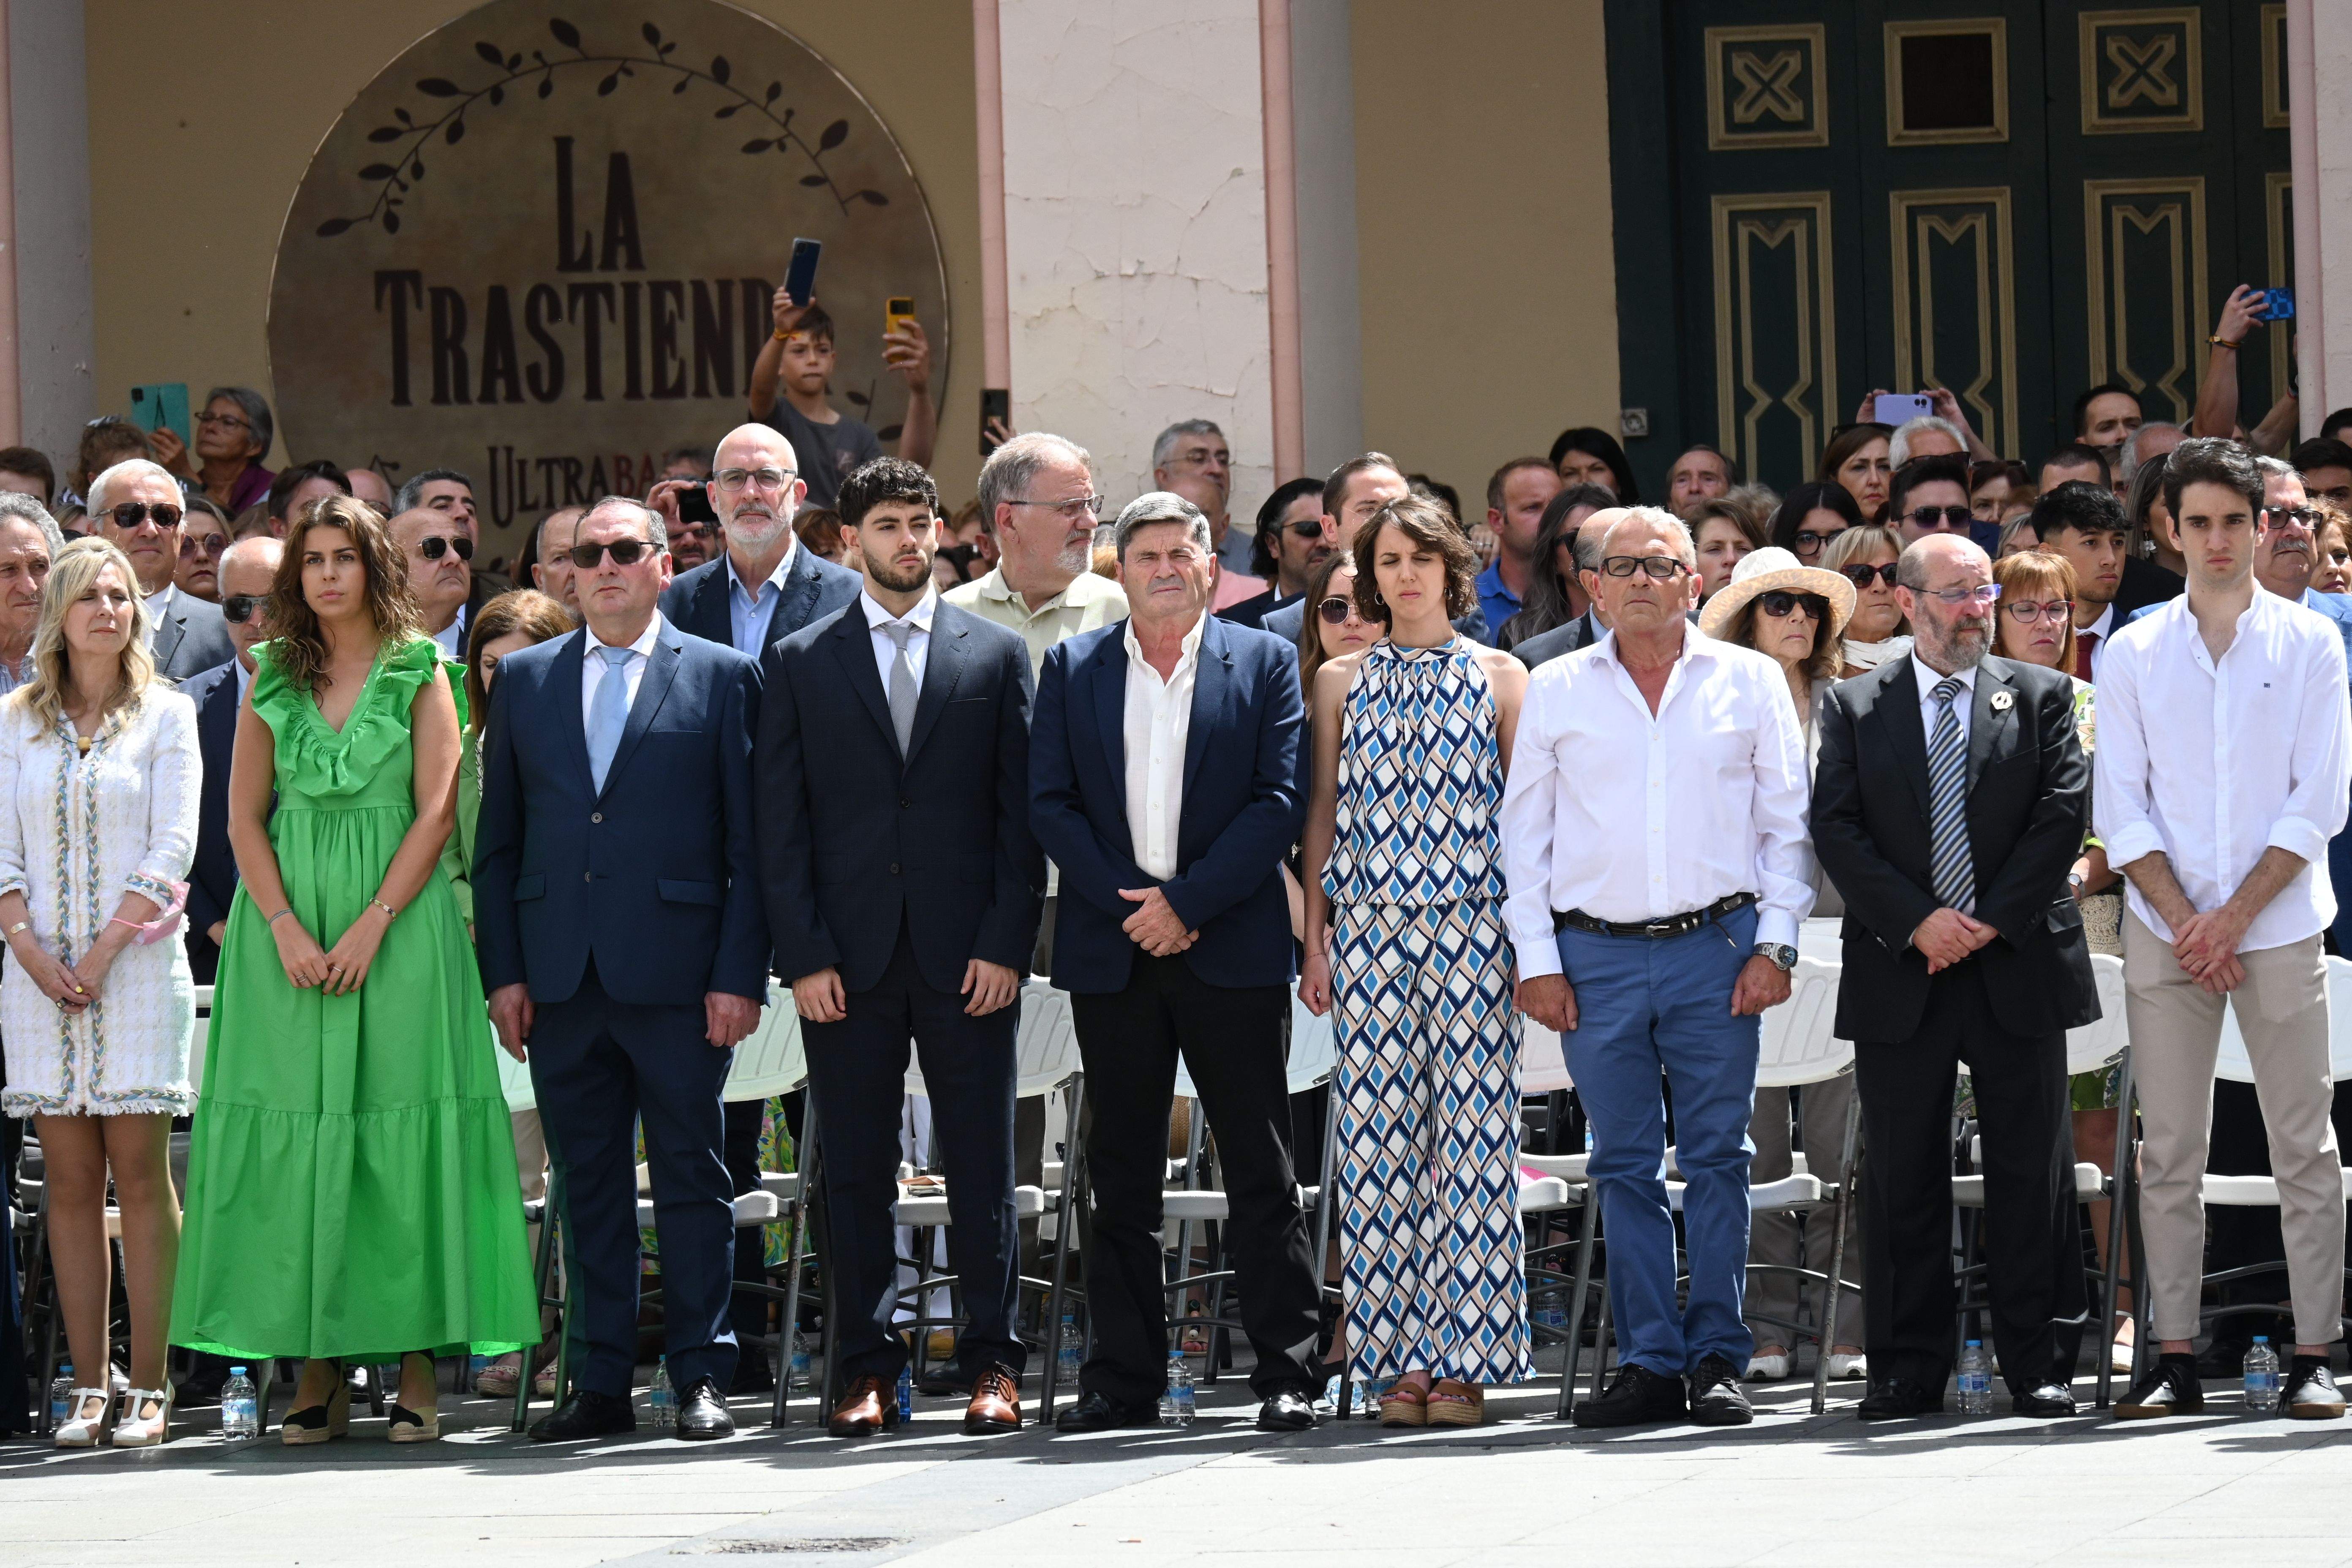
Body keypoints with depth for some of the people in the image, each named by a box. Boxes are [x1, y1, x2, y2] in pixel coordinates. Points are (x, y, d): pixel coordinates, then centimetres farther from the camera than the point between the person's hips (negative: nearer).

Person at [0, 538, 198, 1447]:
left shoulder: (166, 715, 4)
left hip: (138, 964, -2)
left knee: (139, 1173, -5)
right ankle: (90, 1387, 4)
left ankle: (150, 1389, -4)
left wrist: (105, 948, -11)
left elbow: (172, 850, -3)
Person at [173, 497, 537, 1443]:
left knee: (403, 1132, -5)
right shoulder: (272, 678, 10)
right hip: (288, 920, 2)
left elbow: (436, 812, -3)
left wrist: (370, 927, -13)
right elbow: (244, 815, 7)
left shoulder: (421, 673, 3)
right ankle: (318, 1369, 2)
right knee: (295, 1131, -1)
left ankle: (417, 1367, -3)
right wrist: (284, 927, -7)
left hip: (398, 917, -2)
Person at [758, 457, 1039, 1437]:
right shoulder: (799, 664, 8)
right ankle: (867, 1369, 8)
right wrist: (803, 955, -5)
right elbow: (781, 825, 4)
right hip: (846, 957, 0)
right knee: (855, 1170, 3)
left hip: (967, 954, 0)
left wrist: (1006, 945, -5)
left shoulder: (997, 655, 8)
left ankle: (990, 1365, 6)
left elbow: (1020, 813, 4)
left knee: (981, 1165, 1)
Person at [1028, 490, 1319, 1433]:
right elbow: (1050, 802, 5)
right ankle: (1122, 1379, 10)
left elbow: (1279, 800, -3)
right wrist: (1128, 902, -8)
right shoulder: (1072, 668, 11)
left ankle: (1287, 1372, 2)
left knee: (1260, 1168, -1)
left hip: (1231, 950, -2)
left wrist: (1187, 902, -11)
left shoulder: (1264, 664, 5)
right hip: (1111, 953, 2)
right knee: (1121, 1173, 5)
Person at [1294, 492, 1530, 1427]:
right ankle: (1400, 1364, 1)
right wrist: (1315, 939, 6)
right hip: (1371, 926, 2)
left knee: (1470, 1131, -5)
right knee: (1379, 1138, -2)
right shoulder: (1341, 683, 12)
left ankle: (1465, 1361, -2)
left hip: (1472, 925, -1)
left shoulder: (1499, 677, 7)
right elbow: (1324, 812, 12)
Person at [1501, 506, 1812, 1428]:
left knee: (1718, 1156, -1)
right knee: (1625, 1166, 2)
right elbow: (1524, 831, 10)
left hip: (1716, 946, -1)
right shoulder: (1556, 692, 9)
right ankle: (1650, 1364, 7)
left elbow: (1788, 823, 8)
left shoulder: (1749, 683, 7)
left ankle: (1718, 1359, 4)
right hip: (1596, 953, 1)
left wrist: (1774, 942, -1)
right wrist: (1536, 956, 2)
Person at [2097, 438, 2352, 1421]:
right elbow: (2122, 807, 5)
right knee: (2169, 1152, 1)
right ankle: (2175, 1358, 4)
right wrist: (2183, 921, -6)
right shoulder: (2131, 655, 9)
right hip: (2166, 933, 1)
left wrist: (2234, 916, -9)